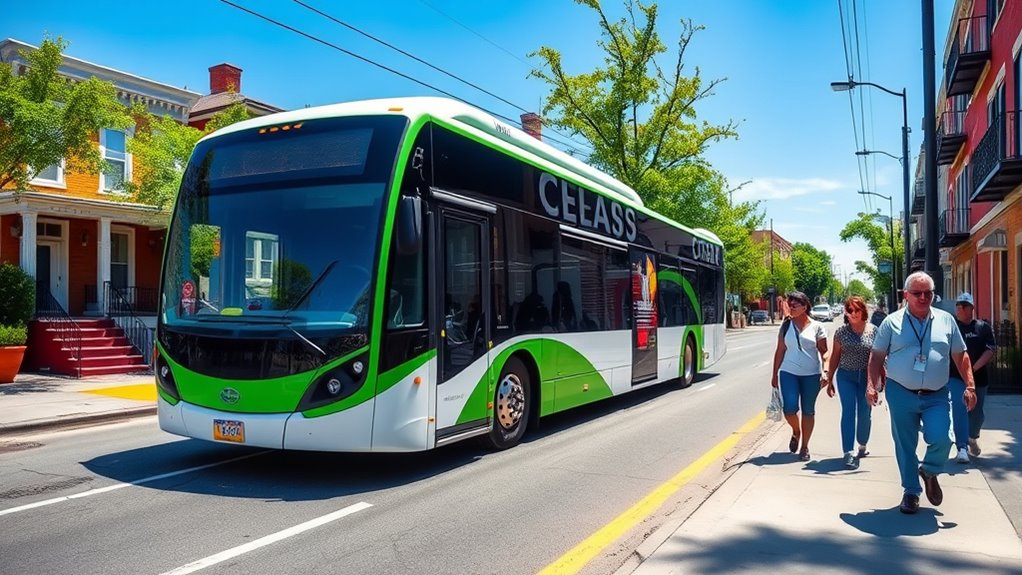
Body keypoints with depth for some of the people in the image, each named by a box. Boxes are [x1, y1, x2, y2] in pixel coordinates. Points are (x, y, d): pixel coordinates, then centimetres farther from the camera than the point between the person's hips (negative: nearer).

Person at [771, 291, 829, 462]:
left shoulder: (816, 327, 0)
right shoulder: (786, 325, 6)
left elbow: (824, 351, 1)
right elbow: (780, 351, 10)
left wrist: (826, 371, -13)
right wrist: (775, 374, 9)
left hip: (811, 374, -1)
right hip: (788, 372, 1)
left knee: (808, 411, 7)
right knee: (790, 409, -10)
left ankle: (805, 446, 20)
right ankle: (796, 432, 22)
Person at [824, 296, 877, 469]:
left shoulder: (873, 331, -2)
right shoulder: (841, 332, 1)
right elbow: (835, 356, 6)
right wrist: (829, 380, 6)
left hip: (867, 377, 0)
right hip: (846, 376, 0)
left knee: (864, 414, 8)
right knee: (848, 413, -7)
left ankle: (862, 446, 32)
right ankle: (848, 452, -8)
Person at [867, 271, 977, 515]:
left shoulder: (946, 321, 7)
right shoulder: (892, 322, 1)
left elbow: (960, 356, 11)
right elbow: (876, 356, 3)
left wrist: (970, 385, 3)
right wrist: (872, 385, -7)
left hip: (936, 396, 1)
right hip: (901, 394, -1)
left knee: (941, 439, -14)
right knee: (905, 445, 6)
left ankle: (929, 471, 19)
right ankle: (911, 491, 23)